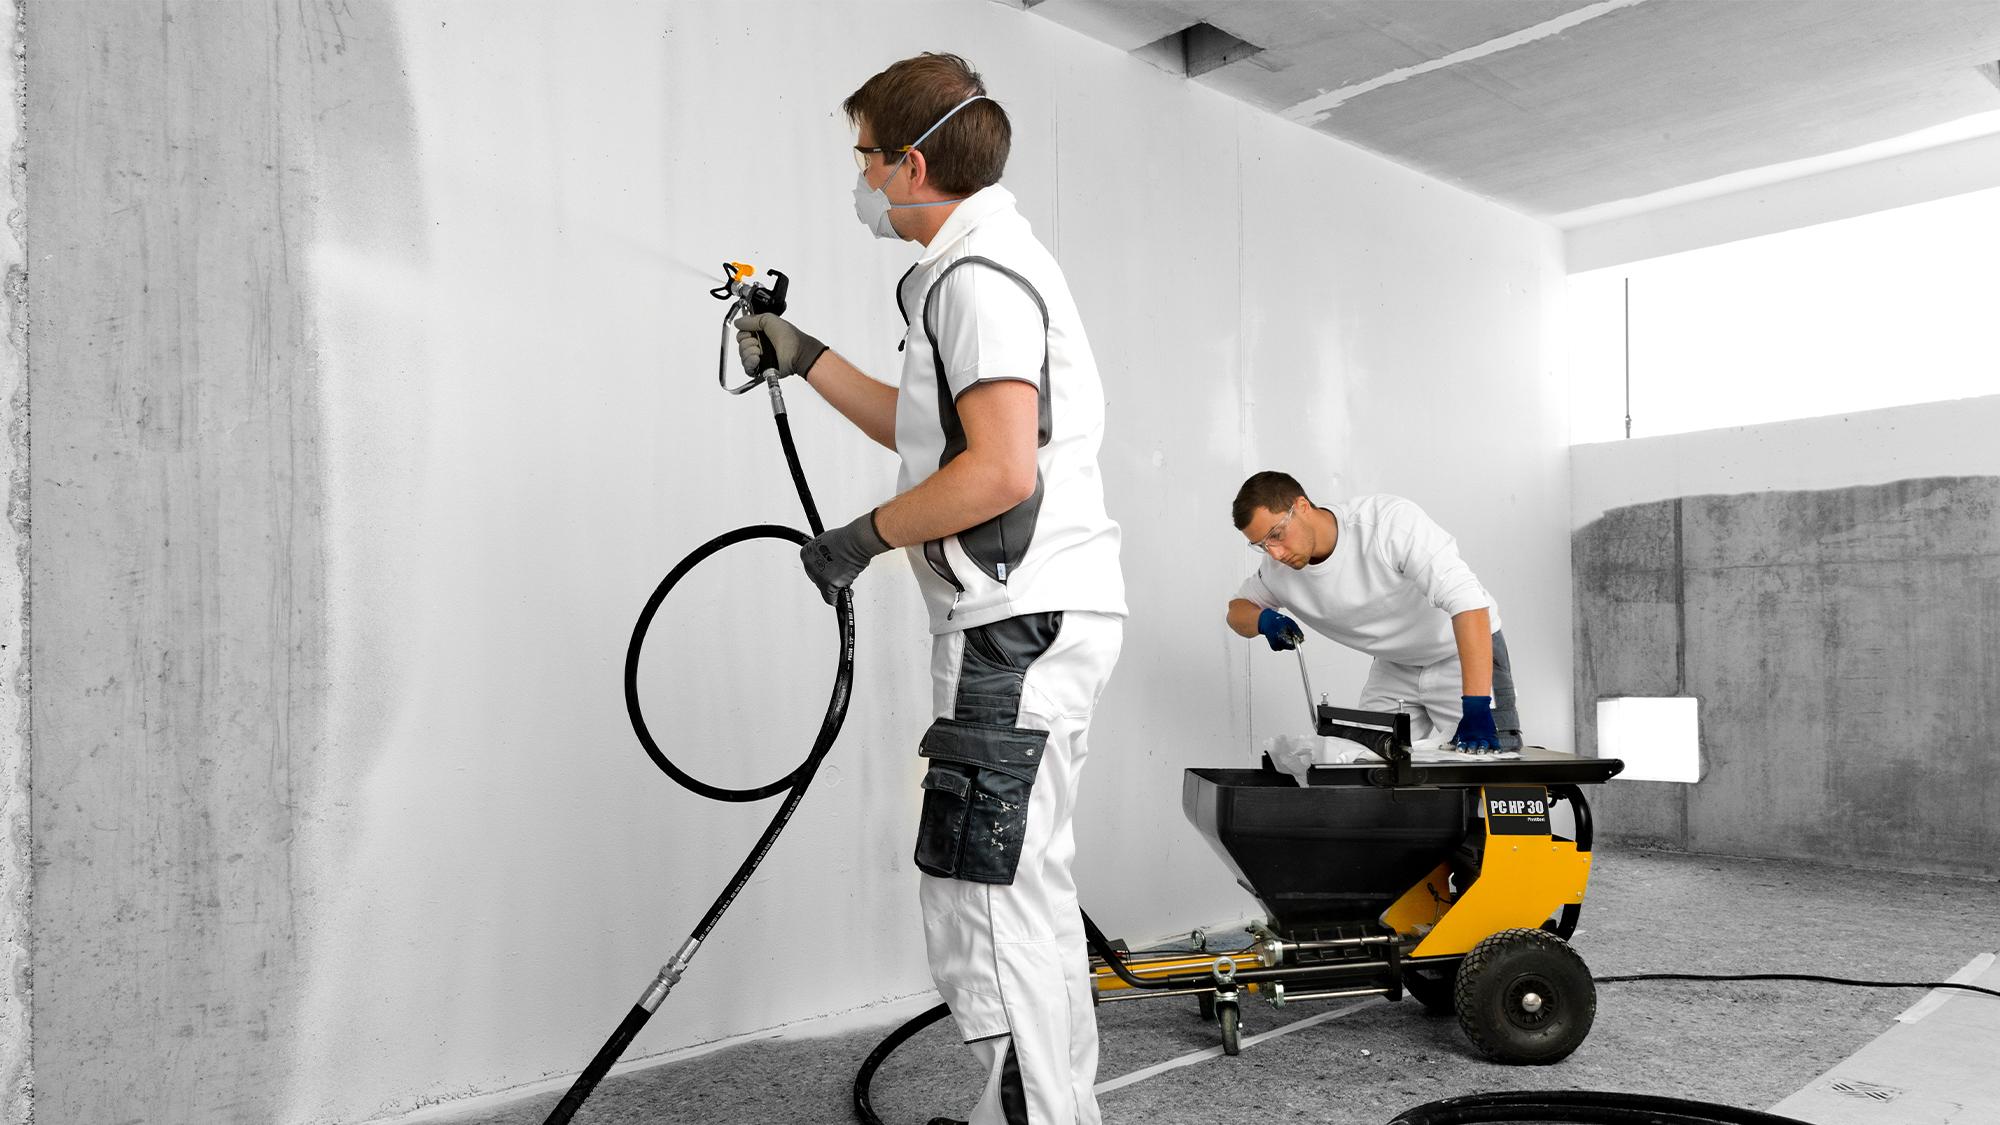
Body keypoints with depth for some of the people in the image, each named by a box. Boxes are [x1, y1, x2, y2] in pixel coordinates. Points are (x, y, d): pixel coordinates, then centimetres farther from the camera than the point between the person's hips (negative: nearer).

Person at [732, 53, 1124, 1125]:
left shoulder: (976, 274, -12)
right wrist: (805, 359, 26)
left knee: (979, 904, -7)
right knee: (1026, 887, 18)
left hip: (1017, 625, -11)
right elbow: (929, 434, 27)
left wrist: (863, 536, -12)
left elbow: (1001, 470, -23)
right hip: (1040, 621, 11)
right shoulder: (991, 263, 21)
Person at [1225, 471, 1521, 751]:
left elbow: (1467, 600, -37)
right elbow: (1238, 608, 6)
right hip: (1394, 668, 5)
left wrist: (1476, 709, -44)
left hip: (1467, 654, -5)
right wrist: (1263, 620, -20)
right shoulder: (1279, 568, -13)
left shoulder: (1390, 521, -31)